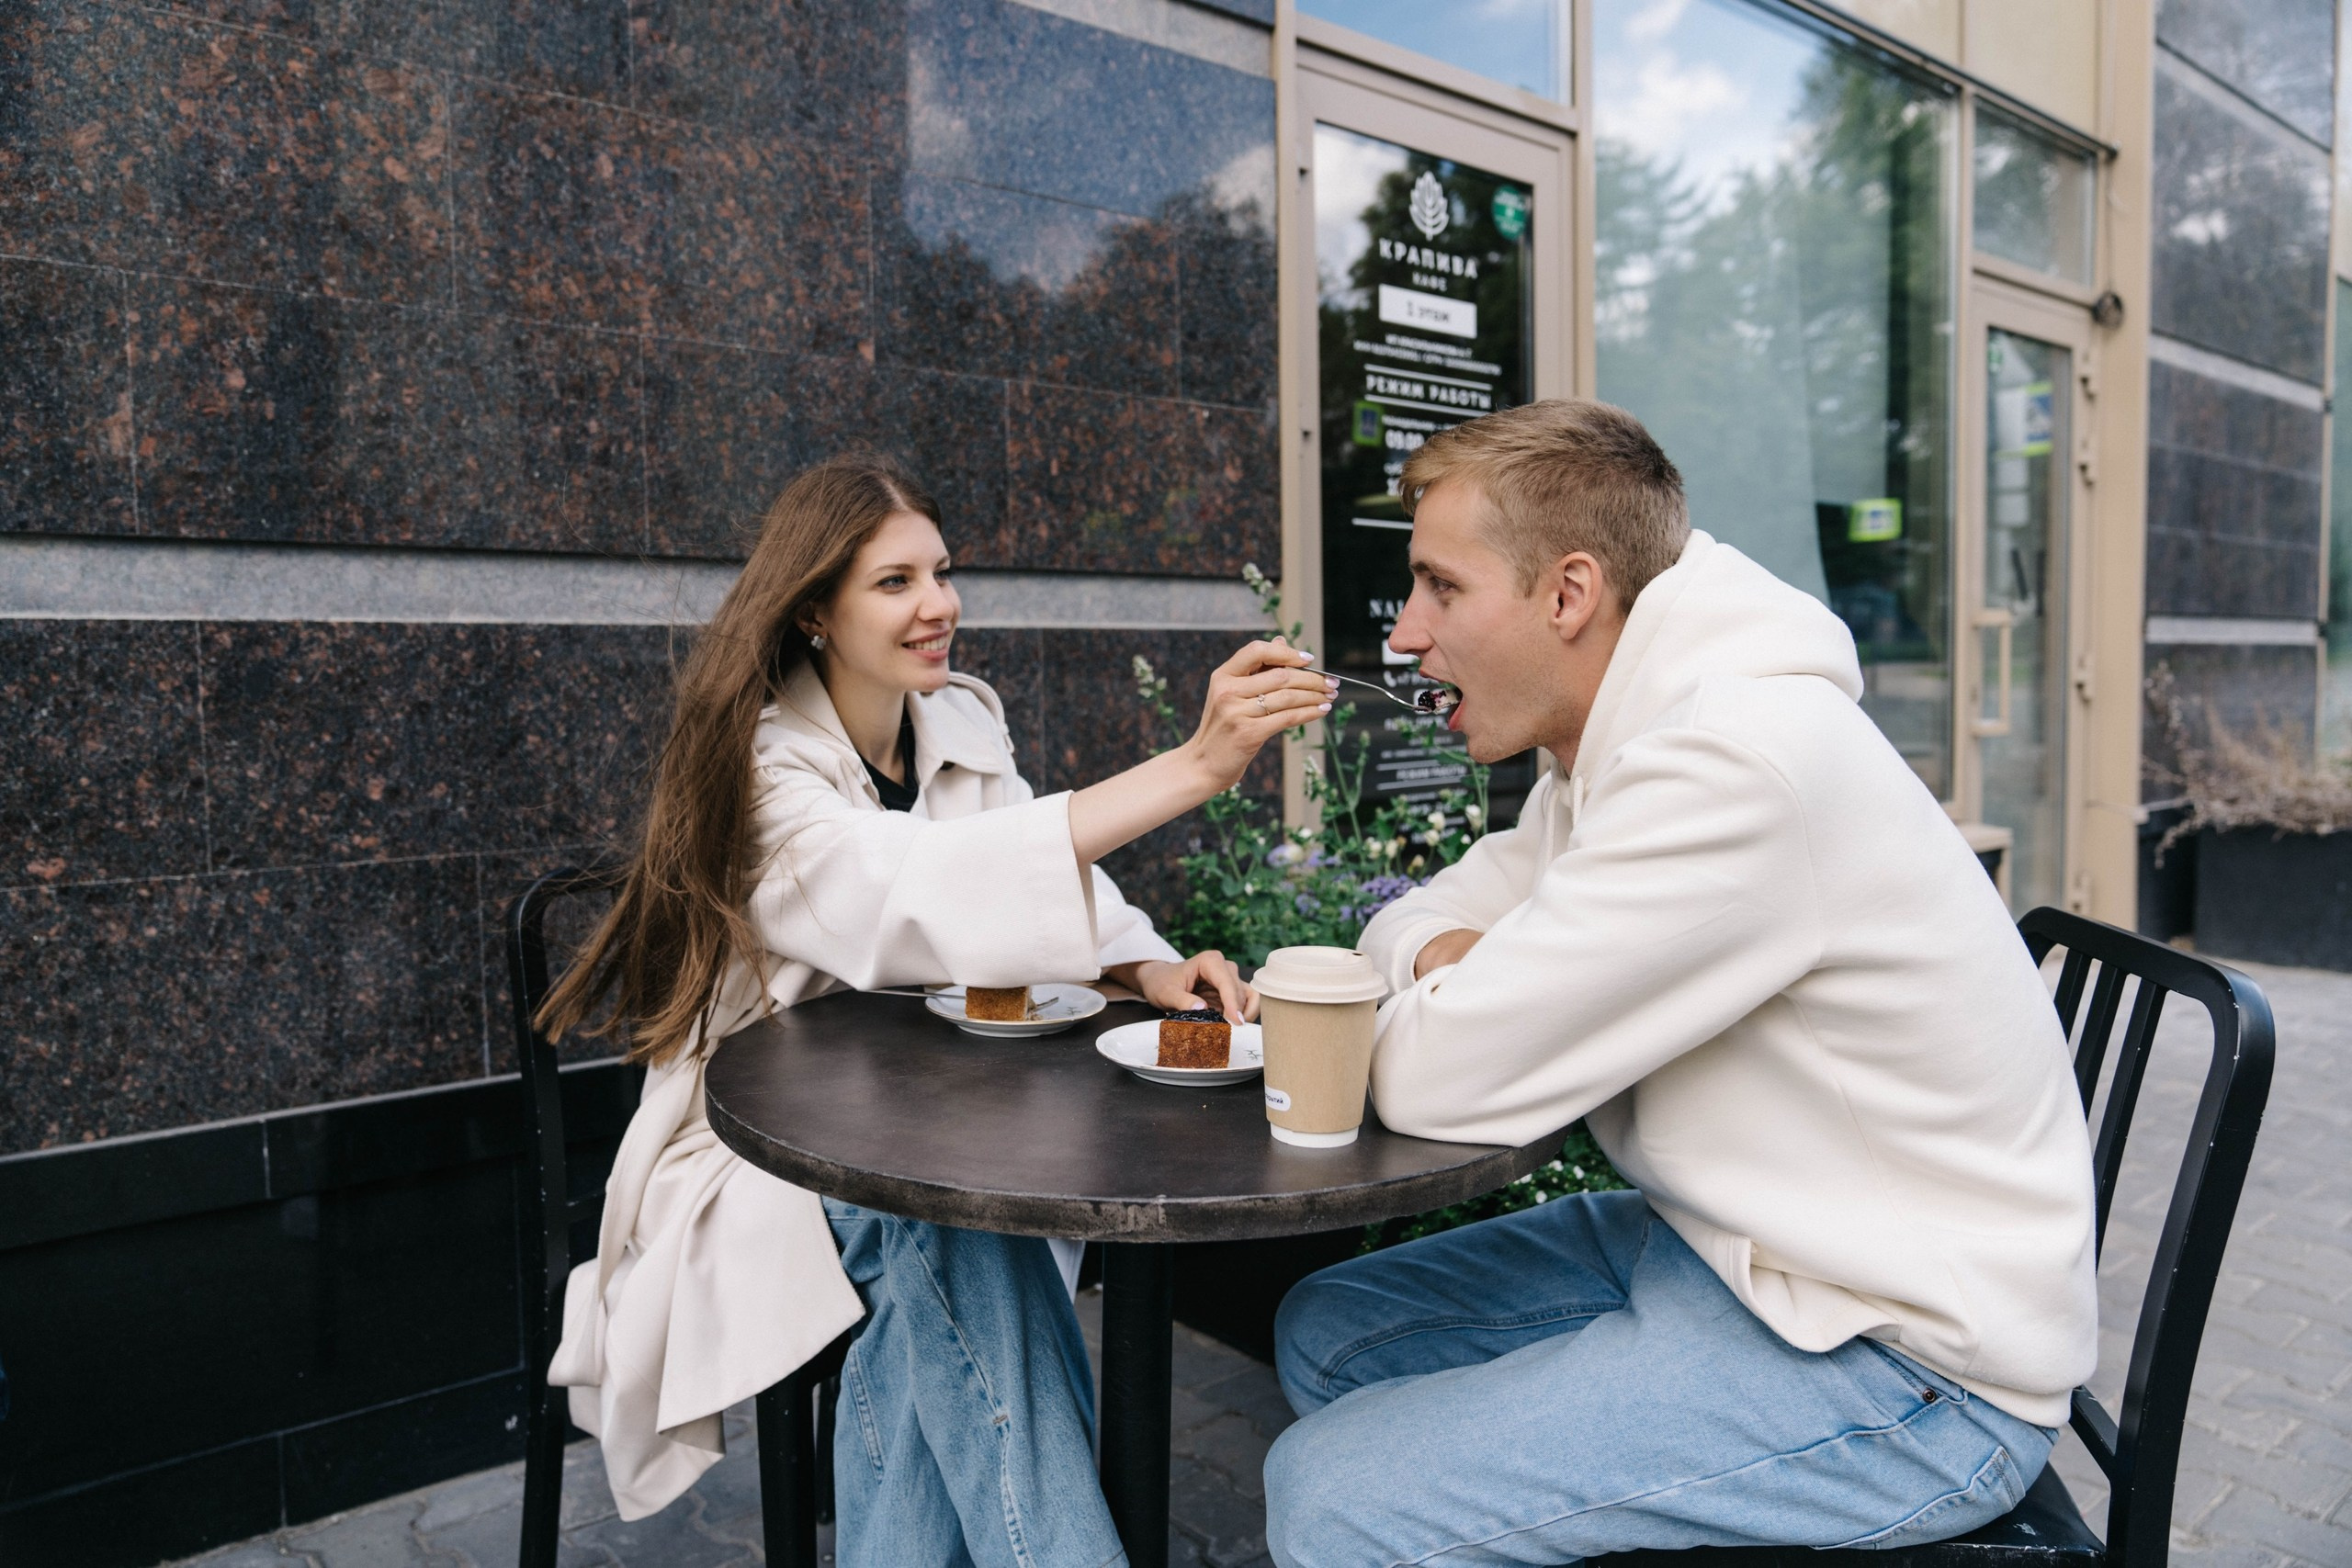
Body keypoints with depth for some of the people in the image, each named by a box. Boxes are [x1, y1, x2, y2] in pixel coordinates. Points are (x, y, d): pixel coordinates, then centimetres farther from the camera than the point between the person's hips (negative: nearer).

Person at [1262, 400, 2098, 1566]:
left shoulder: (1738, 763, -28)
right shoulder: (1613, 745, 4)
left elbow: (1438, 1078, -26)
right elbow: (1413, 921, 11)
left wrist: (1449, 987, -4)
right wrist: (1454, 962, -11)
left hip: (1904, 1368, -9)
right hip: (1723, 1248, 9)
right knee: (1327, 1336, 11)